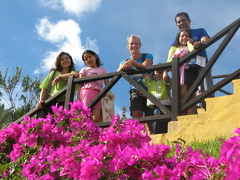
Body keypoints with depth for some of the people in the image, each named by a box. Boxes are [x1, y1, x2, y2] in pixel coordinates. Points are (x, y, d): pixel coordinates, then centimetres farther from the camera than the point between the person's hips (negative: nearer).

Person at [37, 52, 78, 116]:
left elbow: (76, 75, -5)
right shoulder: (54, 73, 24)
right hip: (52, 102, 1)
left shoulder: (73, 72, 22)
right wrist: (41, 101, 1)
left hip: (66, 103, 0)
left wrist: (60, 77, -1)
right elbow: (44, 89, 18)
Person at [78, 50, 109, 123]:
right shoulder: (84, 69, 22)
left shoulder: (103, 70, 26)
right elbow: (80, 84, 11)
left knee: (96, 118, -19)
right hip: (86, 91, -1)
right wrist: (78, 98, -4)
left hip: (98, 93, 1)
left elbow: (107, 84, 16)